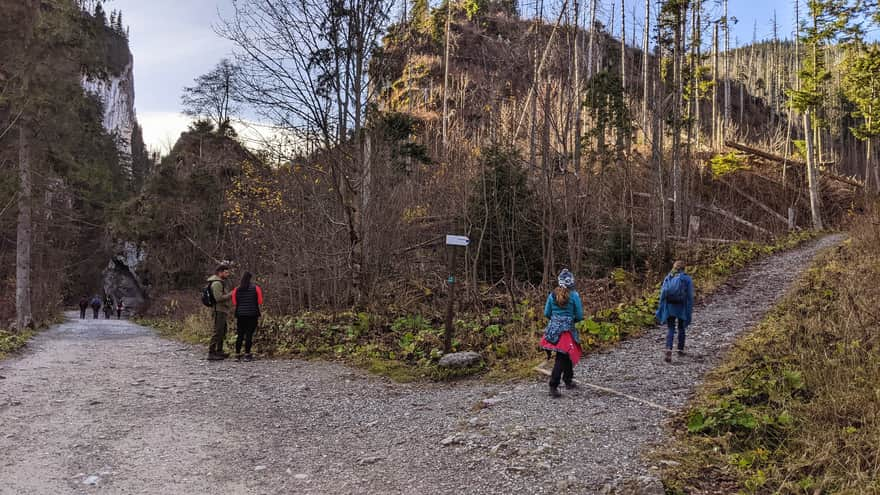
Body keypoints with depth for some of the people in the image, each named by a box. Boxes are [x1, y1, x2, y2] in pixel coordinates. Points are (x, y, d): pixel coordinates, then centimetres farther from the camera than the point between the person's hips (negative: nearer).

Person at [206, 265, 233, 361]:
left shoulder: (220, 283, 18)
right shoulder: (216, 283, -15)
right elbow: (218, 298, -24)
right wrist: (230, 295, -17)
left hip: (222, 310, 11)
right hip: (219, 311, -11)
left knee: (223, 331, 16)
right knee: (217, 332, -11)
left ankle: (219, 351, 25)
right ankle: (211, 353, -11)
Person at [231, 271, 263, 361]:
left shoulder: (237, 289, 6)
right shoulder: (256, 288, -2)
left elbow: (234, 302, 6)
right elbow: (260, 301, -3)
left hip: (240, 314, 3)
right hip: (252, 314, -3)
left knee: (240, 334, 8)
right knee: (249, 334, -2)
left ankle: (237, 354, 7)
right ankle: (247, 354, -2)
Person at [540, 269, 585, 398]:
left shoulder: (552, 295, 1)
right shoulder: (574, 295, -8)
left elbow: (546, 313, 6)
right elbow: (580, 316, -5)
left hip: (553, 329, 5)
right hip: (567, 330, -5)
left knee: (567, 355, 22)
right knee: (562, 359, -1)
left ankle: (568, 381, 33)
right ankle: (553, 387, -6)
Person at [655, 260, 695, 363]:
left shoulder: (668, 278, 3)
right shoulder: (687, 279, -3)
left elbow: (663, 294, 1)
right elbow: (690, 296, -6)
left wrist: (660, 310, 5)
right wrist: (690, 311, -1)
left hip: (669, 306, 1)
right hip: (682, 307, -1)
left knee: (670, 329, 2)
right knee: (681, 328, 20)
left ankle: (669, 350, -19)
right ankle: (680, 350, 28)